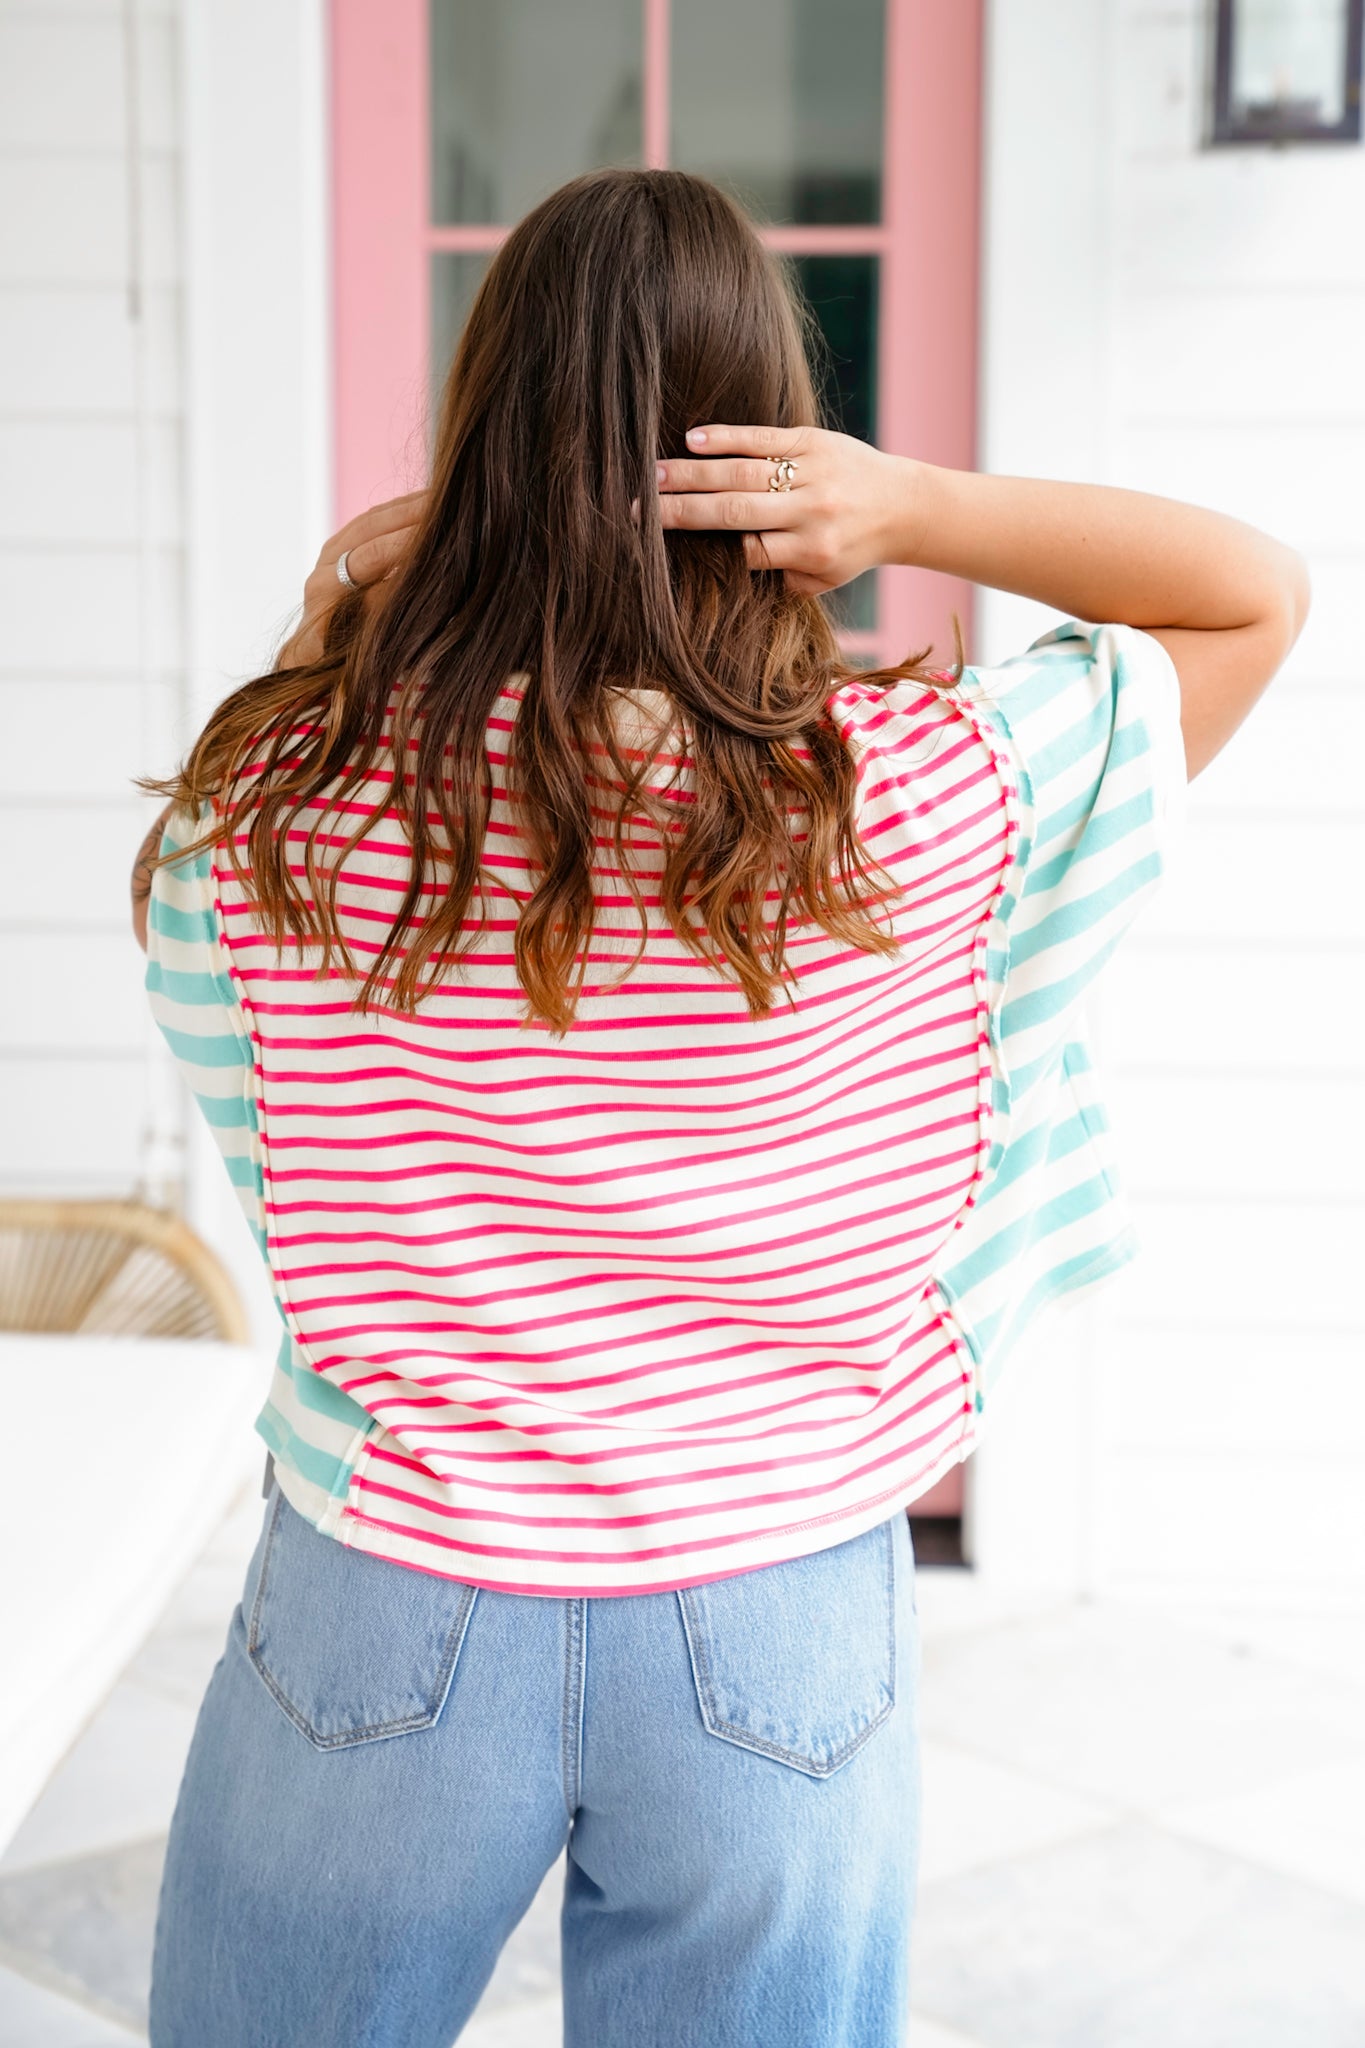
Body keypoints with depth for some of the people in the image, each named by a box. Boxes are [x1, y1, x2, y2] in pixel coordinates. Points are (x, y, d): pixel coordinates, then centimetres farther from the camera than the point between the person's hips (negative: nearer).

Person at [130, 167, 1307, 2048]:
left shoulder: (284, 801, -13)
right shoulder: (927, 799, -14)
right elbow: (1259, 594, 1)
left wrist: (314, 652, 0)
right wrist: (921, 508, -12)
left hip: (392, 1616, 0)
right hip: (782, 1641, 0)